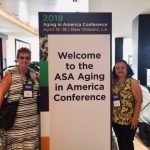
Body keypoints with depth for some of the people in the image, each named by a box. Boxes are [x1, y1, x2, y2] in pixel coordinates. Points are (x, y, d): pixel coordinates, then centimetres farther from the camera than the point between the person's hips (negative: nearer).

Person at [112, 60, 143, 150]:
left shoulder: (133, 83, -12)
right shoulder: (113, 83, 1)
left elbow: (139, 101, -13)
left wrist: (135, 118, -15)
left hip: (129, 121, -4)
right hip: (115, 120, 4)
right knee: (120, 142, 19)